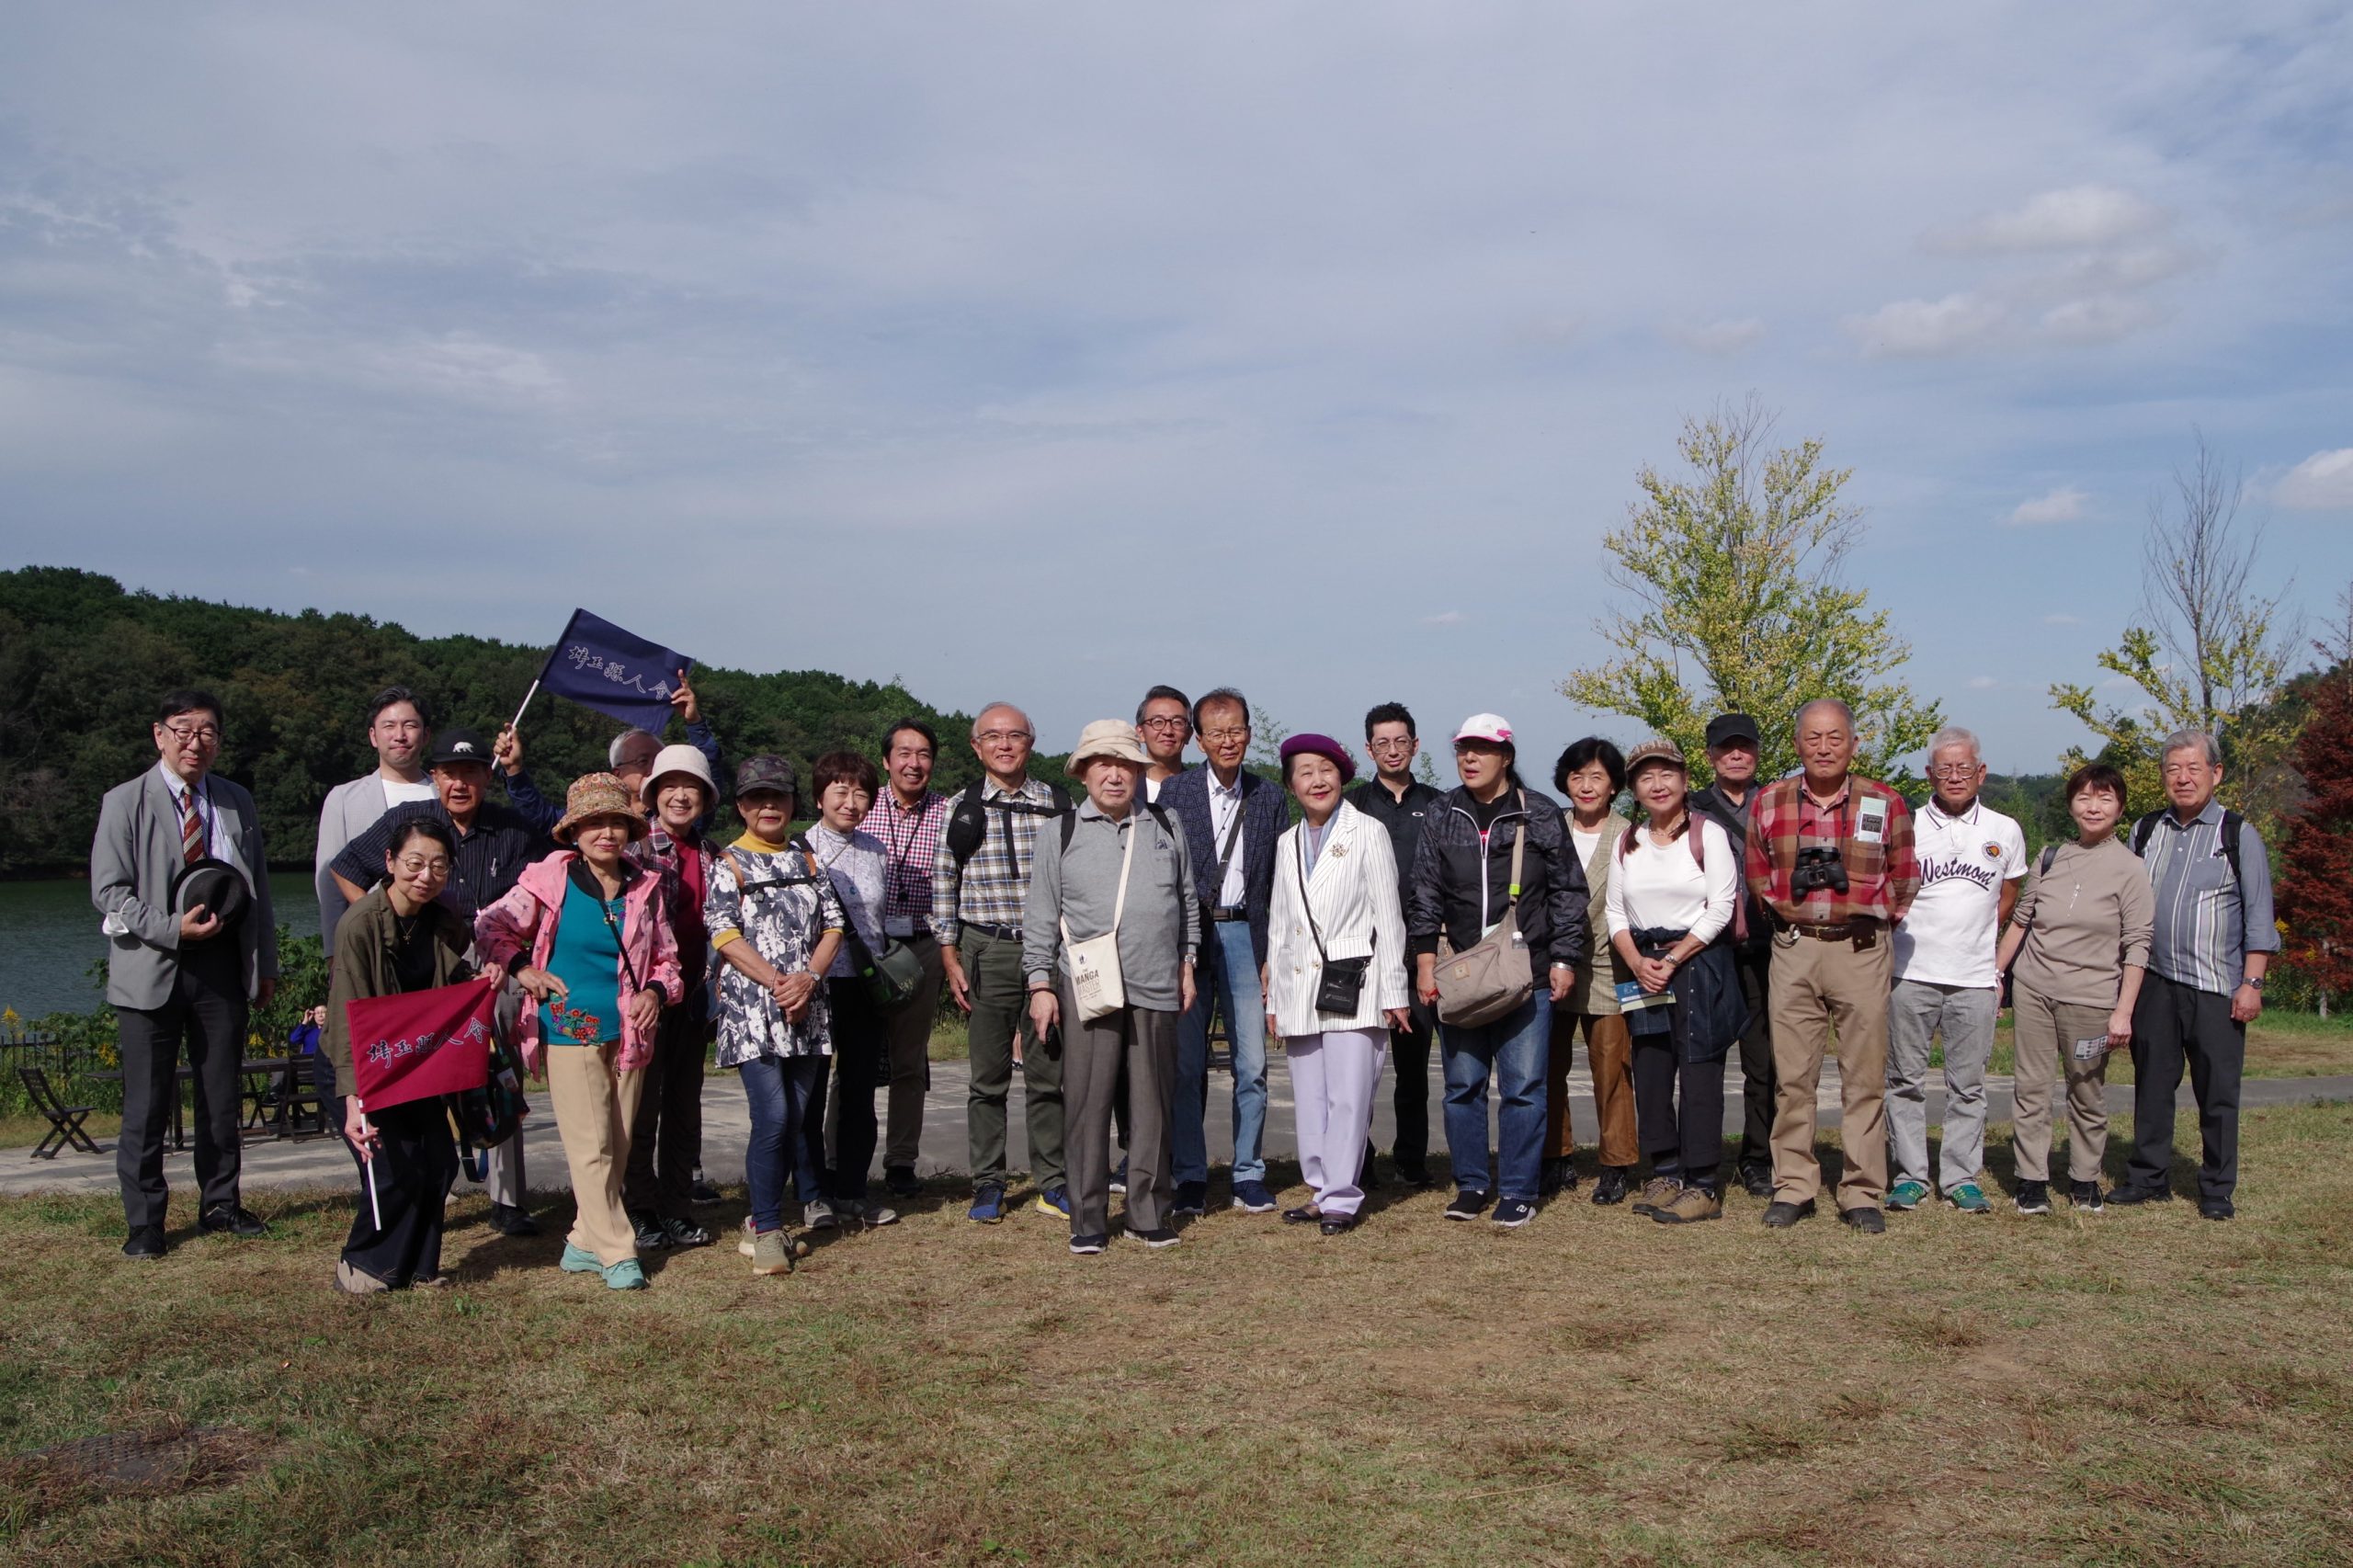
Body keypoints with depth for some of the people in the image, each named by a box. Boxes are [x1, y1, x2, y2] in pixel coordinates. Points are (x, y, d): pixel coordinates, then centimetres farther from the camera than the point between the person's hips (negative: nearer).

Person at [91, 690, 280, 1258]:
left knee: (222, 1095, 10)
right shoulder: (125, 802, -1)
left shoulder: (237, 802, 11)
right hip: (151, 971, -3)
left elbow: (257, 889, 16)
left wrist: (266, 965, 13)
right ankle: (144, 1221, 11)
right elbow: (108, 891, -5)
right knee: (146, 1104, 0)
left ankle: (220, 1205, 22)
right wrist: (173, 929, -18)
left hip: (223, 967, 4)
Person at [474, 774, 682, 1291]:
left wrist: (656, 991, -4)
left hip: (628, 1033, 4)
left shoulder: (645, 888, 5)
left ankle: (585, 1243, 22)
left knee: (618, 1148, 8)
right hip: (570, 1030, -4)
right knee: (591, 1147, -5)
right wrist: (521, 968, -8)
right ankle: (617, 1252, 3)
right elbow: (491, 926, 2)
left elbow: (666, 957, 13)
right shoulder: (550, 880, -4)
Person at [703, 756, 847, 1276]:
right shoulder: (729, 863, 2)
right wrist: (777, 982, -15)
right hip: (752, 1005, -4)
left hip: (806, 1007, 4)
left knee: (800, 1115, 6)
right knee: (773, 1117, -12)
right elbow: (725, 933, -8)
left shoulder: (807, 862, 15)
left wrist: (808, 978, -8)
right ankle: (766, 1229, -1)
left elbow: (833, 925, 9)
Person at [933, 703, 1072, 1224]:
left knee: (1048, 1072, 5)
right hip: (986, 952, 0)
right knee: (988, 1076, 4)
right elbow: (944, 884, 7)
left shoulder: (1057, 804, 6)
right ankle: (988, 1185, 15)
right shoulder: (961, 810, 5)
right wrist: (950, 957, 1)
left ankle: (1051, 1183, 15)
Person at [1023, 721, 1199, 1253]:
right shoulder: (1062, 834, 6)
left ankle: (1149, 1215, 17)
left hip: (1155, 988, 2)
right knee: (1088, 1104, 0)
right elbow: (1040, 916, 6)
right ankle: (1088, 1219, 10)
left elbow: (1187, 899, 20)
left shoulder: (1165, 826, 12)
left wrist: (1186, 962, 16)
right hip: (1087, 989, -2)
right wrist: (1040, 985, 1)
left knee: (1153, 1103, 6)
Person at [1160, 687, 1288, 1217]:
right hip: (1186, 937, -1)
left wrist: (1276, 951, 2)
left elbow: (1280, 879, 8)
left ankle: (1248, 1175, 15)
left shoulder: (1270, 797, 7)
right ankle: (1190, 1178, 12)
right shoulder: (1175, 791, 1)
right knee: (1186, 1063, 2)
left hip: (1245, 936, 2)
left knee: (1252, 1064, 3)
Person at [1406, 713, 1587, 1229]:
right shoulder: (1442, 819, 9)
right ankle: (1471, 1185, 19)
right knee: (1463, 1084, 6)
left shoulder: (1541, 815, 3)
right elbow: (1425, 896, 9)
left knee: (1523, 1085, -2)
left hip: (1527, 973, -2)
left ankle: (1518, 1190, 10)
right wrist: (1425, 963, 1)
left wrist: (1563, 960, 0)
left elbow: (1568, 891, 4)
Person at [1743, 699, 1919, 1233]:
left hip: (1861, 952, -1)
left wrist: (1872, 919, 8)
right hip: (1793, 950, 1)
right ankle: (1793, 1188, 12)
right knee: (1791, 1075, 3)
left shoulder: (1885, 803, 2)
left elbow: (1904, 878, 11)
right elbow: (1757, 871, 17)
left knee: (1865, 1077, 2)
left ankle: (1863, 1194, 10)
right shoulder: (1768, 802, 4)